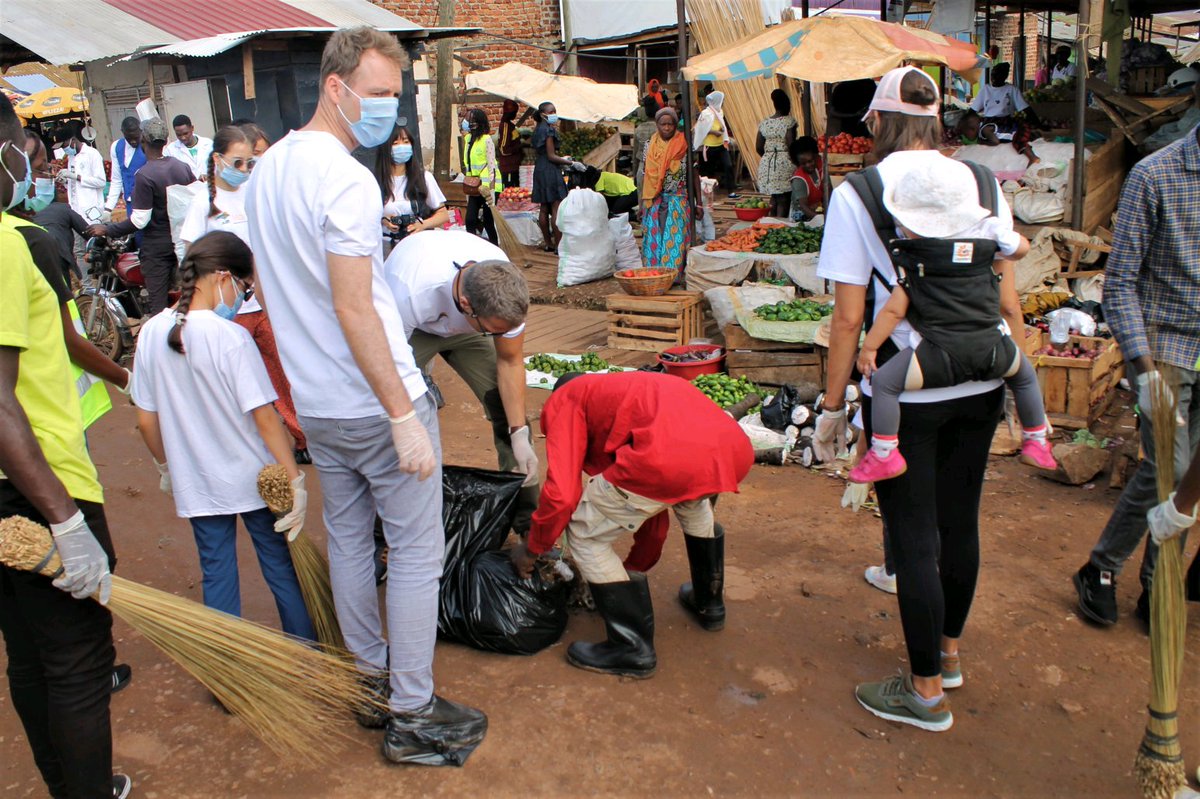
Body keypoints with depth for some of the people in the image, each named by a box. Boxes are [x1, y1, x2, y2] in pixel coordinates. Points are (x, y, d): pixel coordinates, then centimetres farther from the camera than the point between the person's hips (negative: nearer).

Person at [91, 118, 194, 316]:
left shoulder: (144, 175, -17)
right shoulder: (182, 167, 1)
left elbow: (140, 220, -19)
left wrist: (107, 230, -8)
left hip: (156, 245, -6)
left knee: (158, 302, -1)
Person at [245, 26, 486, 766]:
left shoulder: (268, 169, 10)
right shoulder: (347, 179, -19)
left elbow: (266, 289, 17)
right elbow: (354, 308, -24)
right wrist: (405, 416, -22)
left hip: (317, 405, 9)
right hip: (377, 403, -9)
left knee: (349, 541, 18)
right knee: (417, 552, 3)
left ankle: (371, 684, 33)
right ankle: (413, 717, 12)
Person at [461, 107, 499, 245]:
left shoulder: (486, 139, -11)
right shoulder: (468, 139, 11)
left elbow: (492, 166, -14)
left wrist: (490, 189, -19)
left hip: (487, 186, -7)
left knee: (488, 222, -1)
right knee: (470, 220, -1)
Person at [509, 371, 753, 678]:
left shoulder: (565, 400, 21)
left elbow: (561, 494, 5)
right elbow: (658, 495, 48)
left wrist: (531, 549, 24)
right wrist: (635, 568, 60)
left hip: (672, 458, -8)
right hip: (736, 449, 8)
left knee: (584, 534, 16)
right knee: (693, 501, 43)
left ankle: (633, 650, 22)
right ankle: (709, 603, 53)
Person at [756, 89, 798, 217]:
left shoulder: (764, 123, 7)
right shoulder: (789, 122, -9)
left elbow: (758, 147, 8)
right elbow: (791, 145, -15)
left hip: (767, 164, 6)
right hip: (785, 163, -6)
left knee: (774, 198, 16)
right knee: (784, 200, -2)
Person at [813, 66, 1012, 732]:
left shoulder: (857, 195, -10)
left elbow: (849, 317, -12)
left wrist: (832, 407, -3)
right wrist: (1015, 374, 19)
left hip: (905, 392, -5)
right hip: (980, 384, 5)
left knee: (913, 537, 7)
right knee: (960, 522, 19)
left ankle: (927, 691, 21)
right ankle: (947, 653, 39)